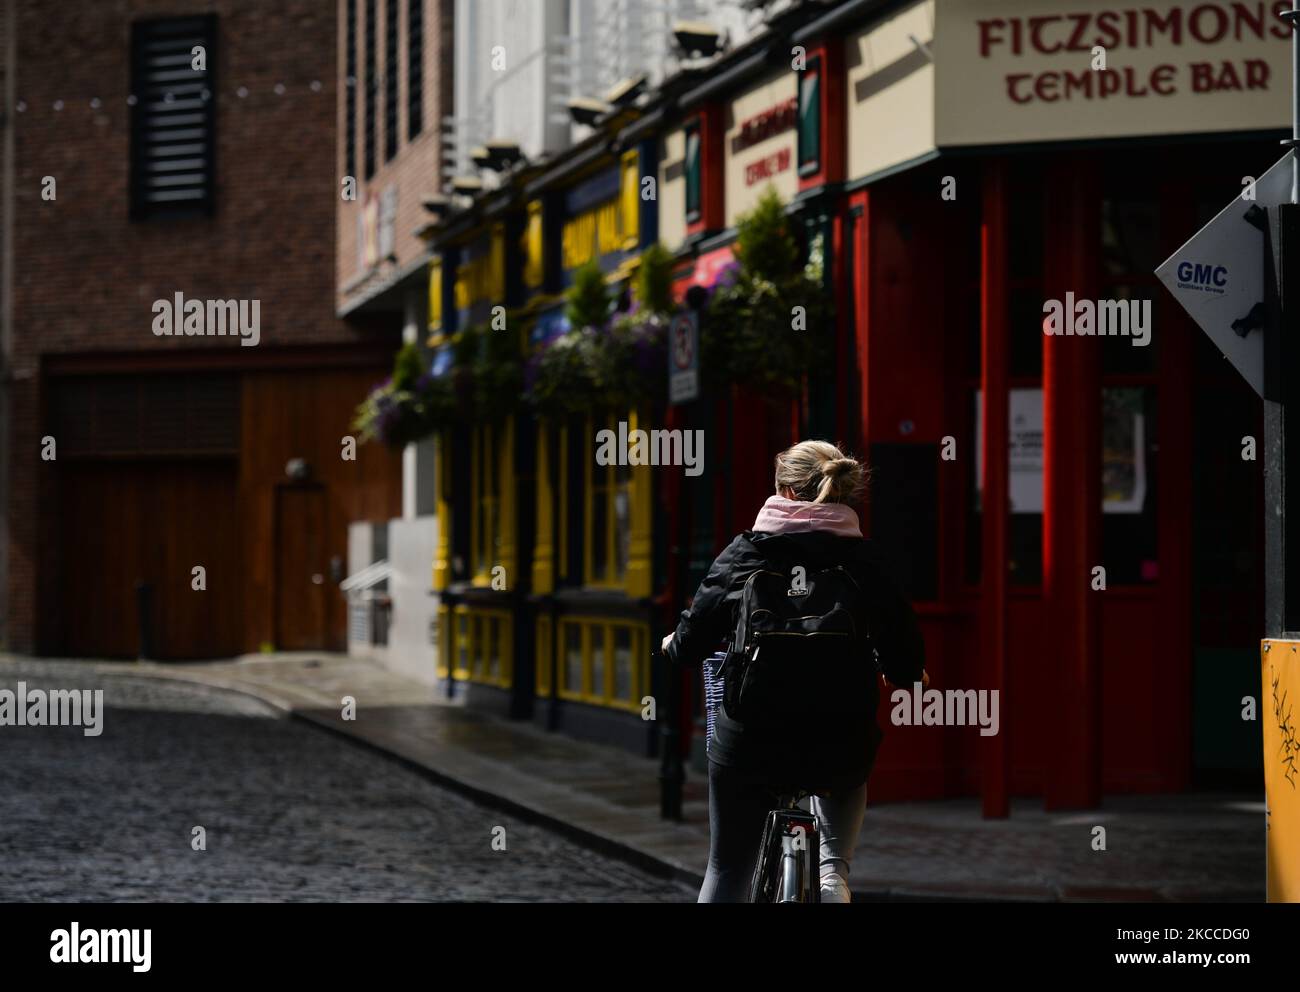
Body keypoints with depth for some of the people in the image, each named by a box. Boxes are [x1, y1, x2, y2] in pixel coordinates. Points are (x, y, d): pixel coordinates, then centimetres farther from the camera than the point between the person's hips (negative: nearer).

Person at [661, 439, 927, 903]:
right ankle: (832, 874, 16)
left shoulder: (744, 552, -1)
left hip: (749, 736, 0)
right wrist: (906, 673, 27)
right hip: (838, 738, 0)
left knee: (727, 871, 18)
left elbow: (692, 639, 1)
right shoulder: (862, 560, 0)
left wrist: (676, 646, 24)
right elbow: (906, 654, 3)